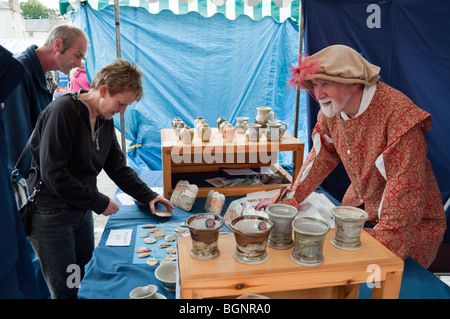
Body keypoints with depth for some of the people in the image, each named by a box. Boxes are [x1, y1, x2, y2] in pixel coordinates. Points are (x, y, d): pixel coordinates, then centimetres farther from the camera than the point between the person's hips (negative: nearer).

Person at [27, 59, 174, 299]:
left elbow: (117, 167, 11)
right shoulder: (64, 110, -20)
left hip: (82, 211, 8)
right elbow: (52, 173, -25)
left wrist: (148, 195, 2)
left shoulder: (105, 120, 5)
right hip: (50, 215, -7)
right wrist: (99, 203, -19)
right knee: (66, 291, 5)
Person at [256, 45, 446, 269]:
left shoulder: (399, 115, -28)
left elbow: (405, 186, -28)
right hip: (360, 205, 6)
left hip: (413, 219, -6)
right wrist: (288, 199, 2)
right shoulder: (332, 108, -6)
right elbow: (322, 156, 6)